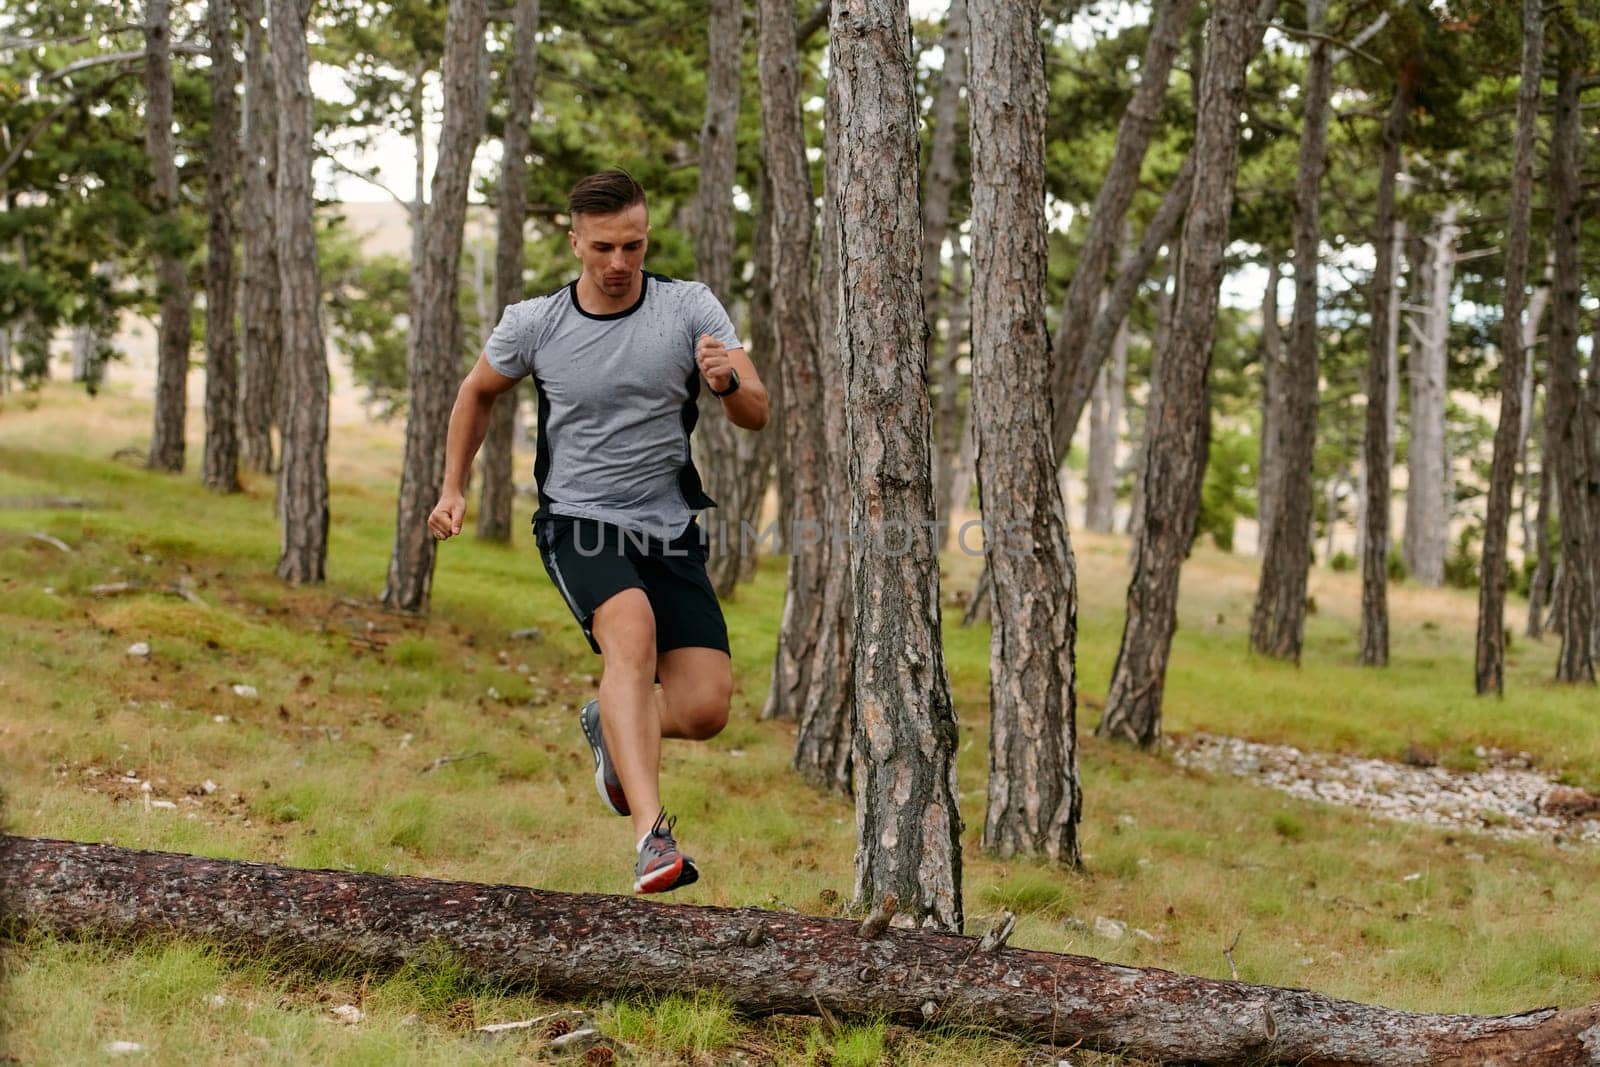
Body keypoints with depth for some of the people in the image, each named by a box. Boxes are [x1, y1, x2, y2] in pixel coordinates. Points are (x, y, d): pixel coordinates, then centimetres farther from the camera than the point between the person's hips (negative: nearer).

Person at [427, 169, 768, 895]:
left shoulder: (690, 309, -4)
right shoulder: (534, 325, -3)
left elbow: (755, 415, -8)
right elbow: (477, 393, 17)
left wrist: (729, 382, -30)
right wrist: (453, 487, 12)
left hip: (671, 530, 2)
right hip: (578, 521, -2)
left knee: (704, 709, -10)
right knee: (632, 632, -34)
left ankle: (610, 725, 27)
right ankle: (650, 832, -44)